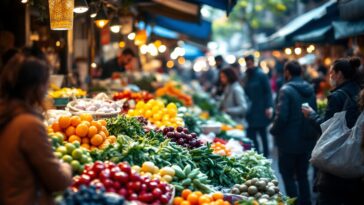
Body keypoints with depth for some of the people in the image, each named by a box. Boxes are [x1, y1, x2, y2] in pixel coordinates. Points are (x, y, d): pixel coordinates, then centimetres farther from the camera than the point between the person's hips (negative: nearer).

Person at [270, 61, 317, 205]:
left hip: (289, 141, -6)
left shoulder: (286, 90, -16)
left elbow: (281, 117, -21)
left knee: (288, 177, 4)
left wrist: (274, 130, -5)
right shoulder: (310, 90, 4)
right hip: (307, 140, 7)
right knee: (303, 175, 17)